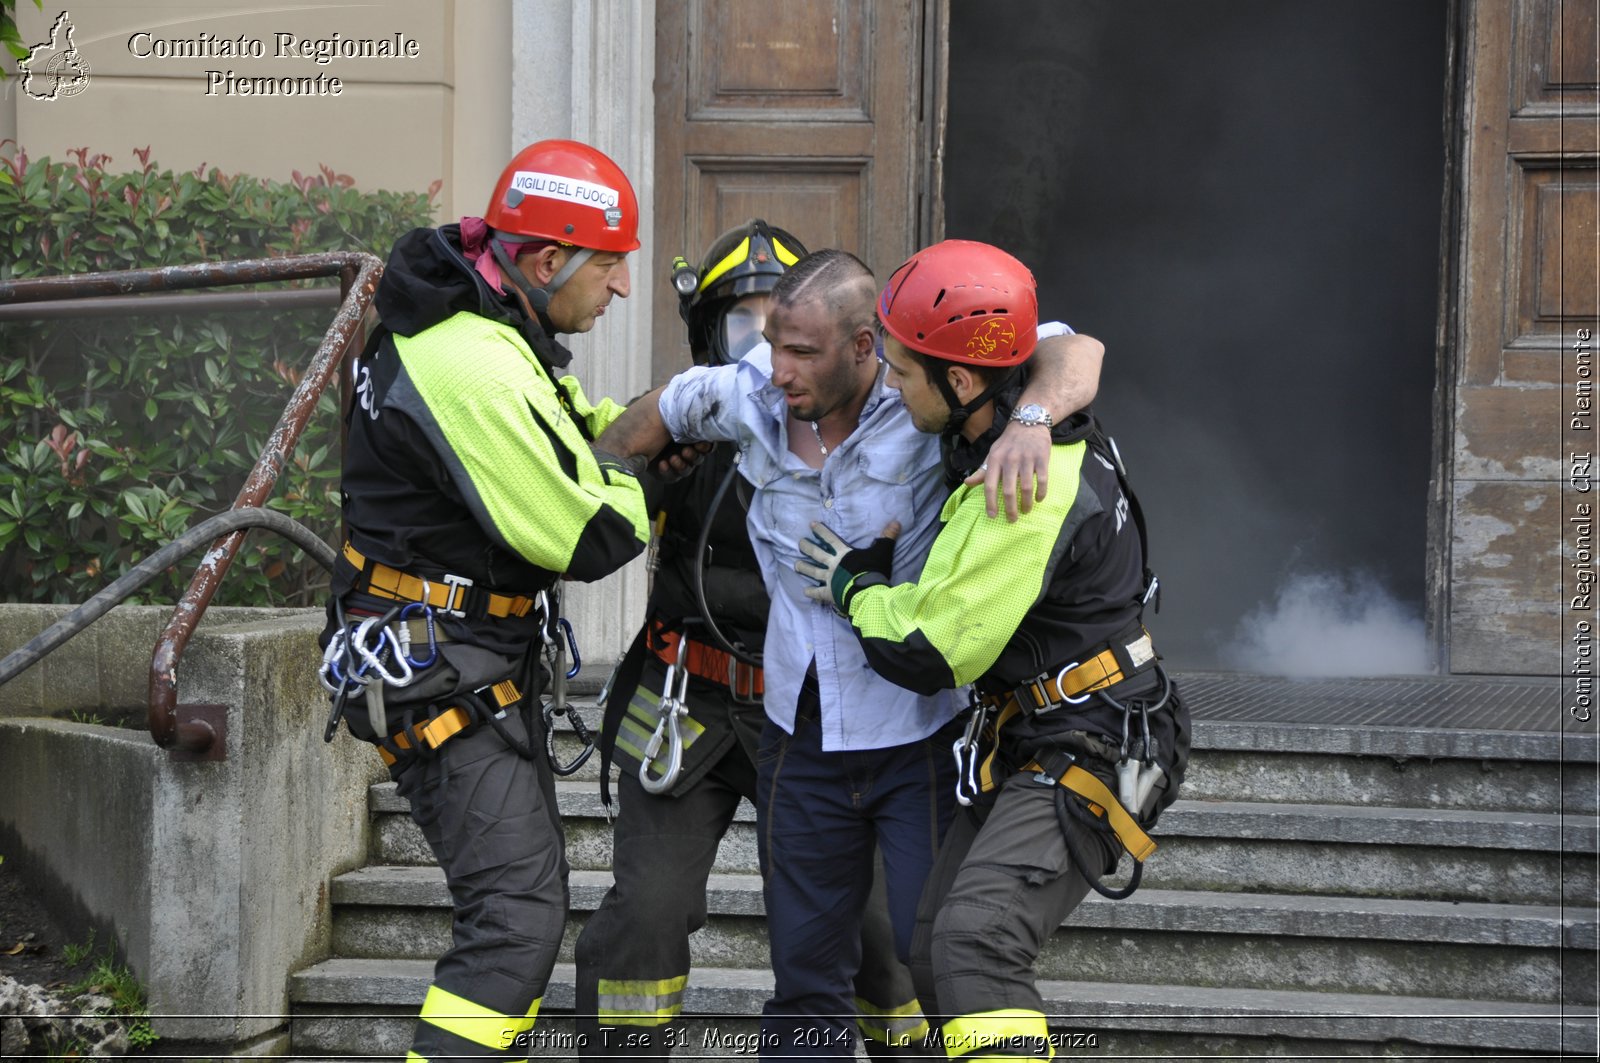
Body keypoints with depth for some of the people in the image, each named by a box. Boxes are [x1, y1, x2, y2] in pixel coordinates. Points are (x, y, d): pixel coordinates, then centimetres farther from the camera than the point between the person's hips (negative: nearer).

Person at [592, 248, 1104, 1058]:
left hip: (922, 738, -4)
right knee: (805, 974, 12)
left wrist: (1030, 420, -43)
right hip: (804, 739, 4)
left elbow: (1073, 354, -25)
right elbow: (661, 412, 16)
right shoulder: (751, 398, -4)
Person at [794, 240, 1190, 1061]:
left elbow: (928, 653, -21)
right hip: (1032, 750, 10)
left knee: (976, 943, -27)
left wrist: (853, 585, 0)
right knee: (935, 955, 8)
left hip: (1086, 760, -10)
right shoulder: (1047, 429, 4)